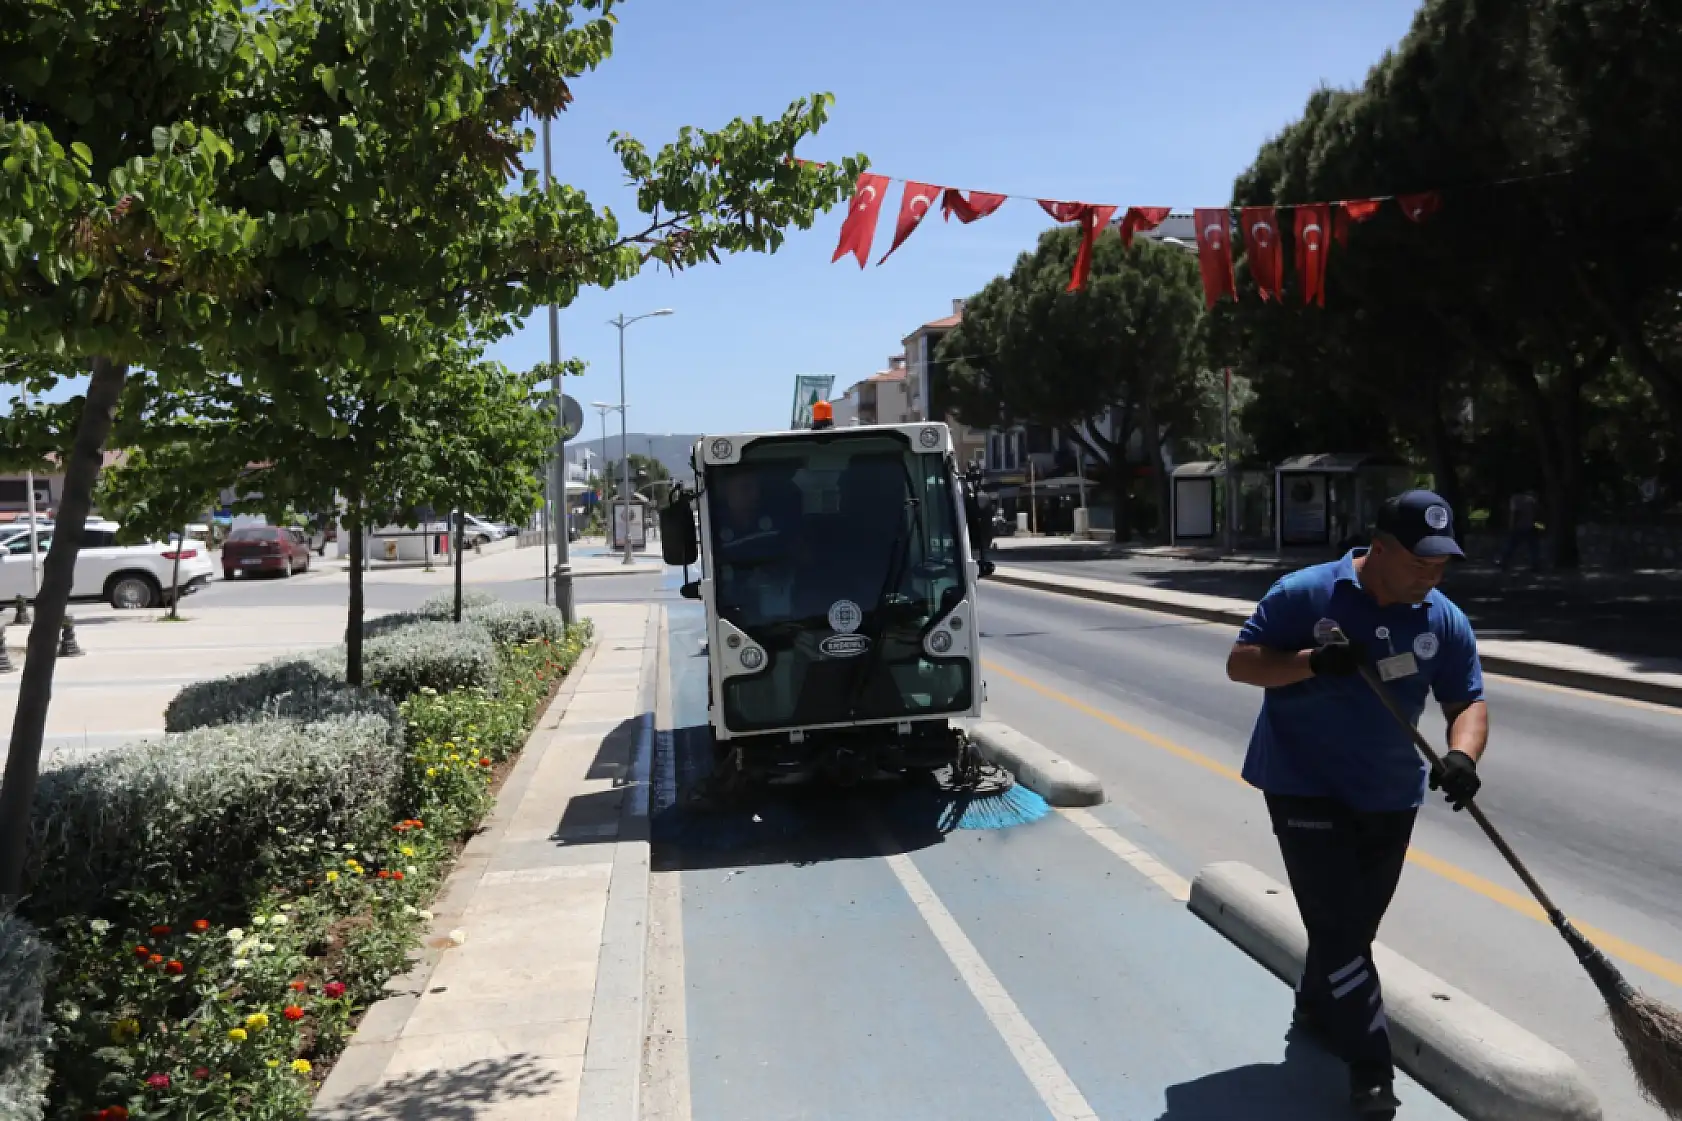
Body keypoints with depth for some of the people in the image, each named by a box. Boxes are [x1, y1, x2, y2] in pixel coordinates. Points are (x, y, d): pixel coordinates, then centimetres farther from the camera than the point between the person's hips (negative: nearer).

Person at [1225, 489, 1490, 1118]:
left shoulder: (1445, 621, -2)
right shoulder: (1305, 594, -15)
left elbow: (1468, 703, -3)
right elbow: (1240, 664, -13)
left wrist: (1460, 755, -25)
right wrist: (1312, 661, -30)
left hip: (1390, 796, 5)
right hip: (1305, 787, -5)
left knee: (1356, 923, 19)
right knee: (1337, 924, -8)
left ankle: (1318, 1014, 43)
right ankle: (1370, 1066, 2)